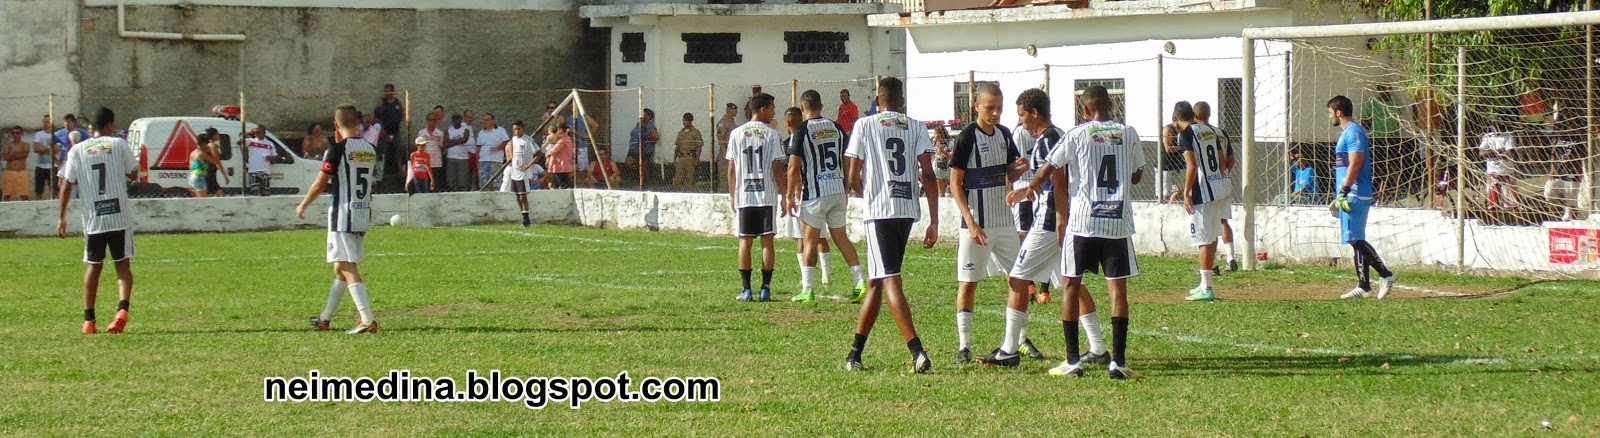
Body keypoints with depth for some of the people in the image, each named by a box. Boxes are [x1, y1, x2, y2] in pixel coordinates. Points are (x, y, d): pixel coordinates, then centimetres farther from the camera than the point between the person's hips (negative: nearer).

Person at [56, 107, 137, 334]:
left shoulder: (77, 150, 5)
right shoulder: (119, 145, 1)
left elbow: (66, 185, 1)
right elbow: (133, 174, 8)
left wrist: (62, 217, 5)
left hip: (93, 219, 2)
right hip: (120, 216, -2)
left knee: (94, 266, 13)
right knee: (123, 265, 5)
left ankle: (88, 319, 14)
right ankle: (122, 309, -17)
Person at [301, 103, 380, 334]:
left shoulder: (337, 149, -12)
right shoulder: (370, 150, 7)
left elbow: (320, 184, -9)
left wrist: (303, 206, 8)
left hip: (343, 215, -7)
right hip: (365, 214, 7)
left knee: (348, 270, -7)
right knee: (341, 268, 17)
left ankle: (368, 320, -17)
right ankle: (325, 318, 28)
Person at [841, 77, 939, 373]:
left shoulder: (865, 125, 3)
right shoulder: (916, 127, 9)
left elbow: (853, 178, 2)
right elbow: (928, 174, 0)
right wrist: (934, 222, 2)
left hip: (879, 210, -4)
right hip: (909, 209, 4)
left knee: (890, 281, -9)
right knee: (877, 281, 15)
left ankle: (917, 352, -24)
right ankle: (855, 353, 21)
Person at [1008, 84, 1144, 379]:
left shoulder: (1077, 135, -2)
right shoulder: (1129, 135, 5)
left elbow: (1048, 169, 3)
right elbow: (1137, 177, 16)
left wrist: (1028, 189, 22)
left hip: (1083, 222, -2)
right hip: (1118, 222, 2)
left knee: (1071, 285, 8)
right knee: (1117, 287, 3)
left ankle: (1073, 360, 6)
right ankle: (1118, 360, -3)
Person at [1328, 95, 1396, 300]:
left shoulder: (1354, 132, -12)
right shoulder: (1347, 132, 19)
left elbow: (1355, 164, -20)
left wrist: (1344, 192, -22)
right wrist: (1341, 195, 23)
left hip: (1354, 195, -11)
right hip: (1351, 196, 11)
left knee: (1356, 239, -13)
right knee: (1356, 240, 9)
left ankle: (1385, 275, -13)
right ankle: (1364, 286, 10)